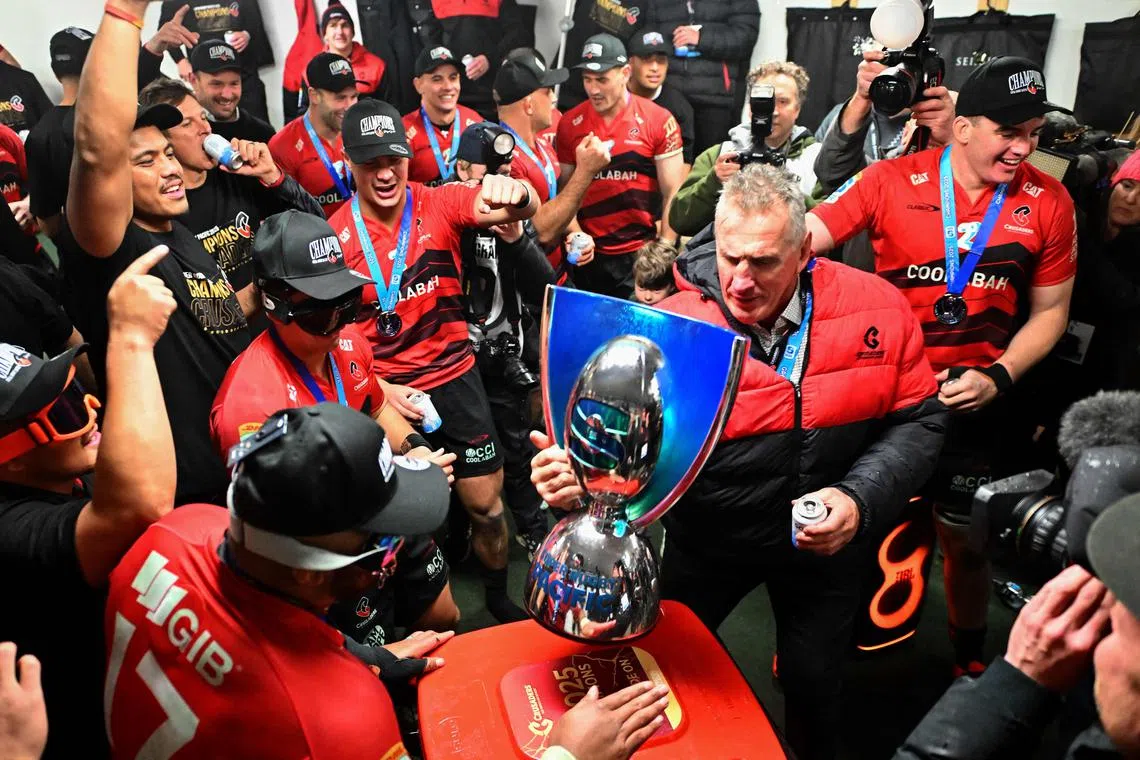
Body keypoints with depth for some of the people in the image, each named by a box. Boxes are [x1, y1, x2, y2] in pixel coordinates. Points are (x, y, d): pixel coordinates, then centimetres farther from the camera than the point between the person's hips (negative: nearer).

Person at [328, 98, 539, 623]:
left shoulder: (439, 204, -8)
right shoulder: (335, 235, -9)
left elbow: (524, 210, -23)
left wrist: (514, 194, -47)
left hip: (455, 377, 1)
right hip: (384, 394, -1)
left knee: (486, 502, 7)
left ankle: (499, 597, 34)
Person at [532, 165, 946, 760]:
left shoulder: (875, 309, -16)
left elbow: (917, 419, -7)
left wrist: (860, 499, -22)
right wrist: (580, 473, -47)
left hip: (826, 534, 1)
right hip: (706, 533, -1)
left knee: (814, 682, 20)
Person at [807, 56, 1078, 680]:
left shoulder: (1048, 202, -2)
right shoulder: (891, 181, -8)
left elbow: (1050, 311, 4)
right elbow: (800, 239, -11)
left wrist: (998, 378, -9)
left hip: (975, 402, 1)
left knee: (965, 540, 16)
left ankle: (968, 661, 45)